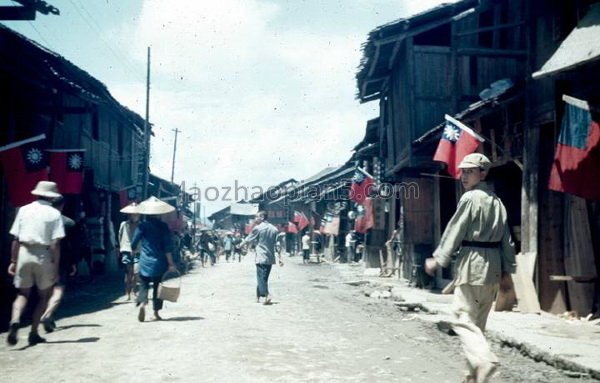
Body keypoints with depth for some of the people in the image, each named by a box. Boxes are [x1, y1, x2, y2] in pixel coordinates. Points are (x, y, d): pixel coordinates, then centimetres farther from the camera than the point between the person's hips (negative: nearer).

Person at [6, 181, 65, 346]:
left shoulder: (24, 210, 8)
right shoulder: (54, 213, -1)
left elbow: (15, 239, 5)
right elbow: (55, 243, -7)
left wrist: (13, 261, 11)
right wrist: (55, 266, -4)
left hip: (23, 253, 3)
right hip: (43, 256, -2)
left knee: (22, 293, 14)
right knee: (44, 295, 14)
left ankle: (15, 321, -14)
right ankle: (33, 333, 11)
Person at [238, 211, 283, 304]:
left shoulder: (258, 228, -6)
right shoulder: (274, 229, 8)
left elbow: (248, 239, 6)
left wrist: (240, 245, 24)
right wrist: (280, 258, 4)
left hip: (261, 257, -6)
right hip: (270, 258, 6)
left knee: (261, 277, -7)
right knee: (263, 277, 14)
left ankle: (267, 295, -24)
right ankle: (258, 297, 22)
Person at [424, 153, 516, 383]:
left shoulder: (470, 198, -9)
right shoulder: (496, 201, 15)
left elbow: (454, 230, -10)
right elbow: (506, 239, 14)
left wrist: (437, 260, -5)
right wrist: (507, 270, 16)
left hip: (473, 262, -8)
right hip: (494, 266, 8)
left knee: (463, 319, -9)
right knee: (478, 321, 15)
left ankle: (483, 360, -30)